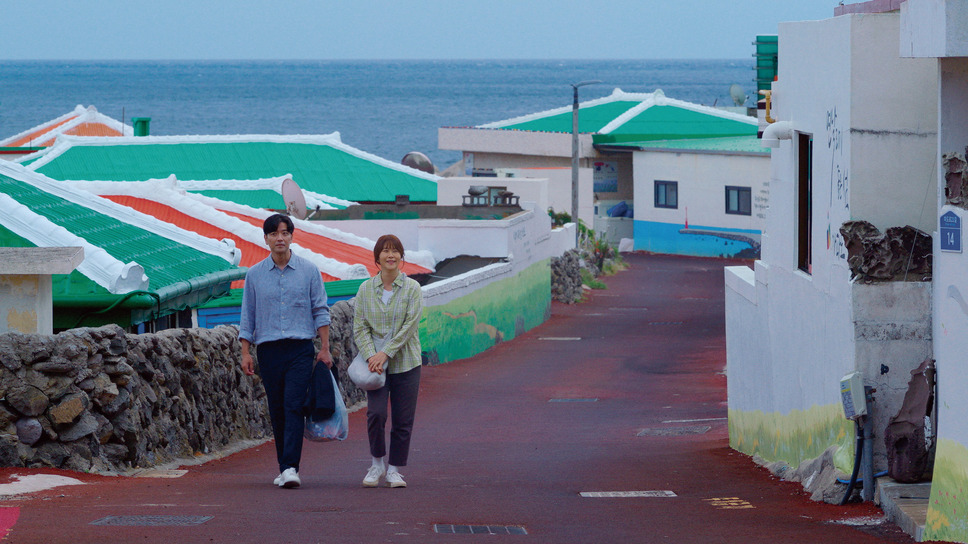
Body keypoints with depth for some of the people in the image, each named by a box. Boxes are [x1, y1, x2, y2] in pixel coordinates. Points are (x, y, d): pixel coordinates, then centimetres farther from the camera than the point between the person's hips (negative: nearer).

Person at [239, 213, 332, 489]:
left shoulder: (308, 270, 5)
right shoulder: (254, 275, 8)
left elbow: (320, 311, 5)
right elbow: (247, 317, 10)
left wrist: (325, 348, -1)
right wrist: (245, 353, 3)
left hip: (300, 349, -2)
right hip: (268, 350, 2)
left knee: (294, 407, -13)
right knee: (277, 411, 5)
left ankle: (291, 467, -20)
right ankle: (284, 468, 13)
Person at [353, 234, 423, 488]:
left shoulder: (412, 288, 0)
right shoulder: (366, 289, 5)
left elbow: (410, 326, -8)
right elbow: (359, 327, 2)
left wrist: (386, 353, -16)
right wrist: (370, 355, -14)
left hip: (405, 363, 0)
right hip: (376, 363, 0)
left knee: (403, 420, 1)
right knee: (376, 413, -14)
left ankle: (394, 470, 14)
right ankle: (377, 464, 5)